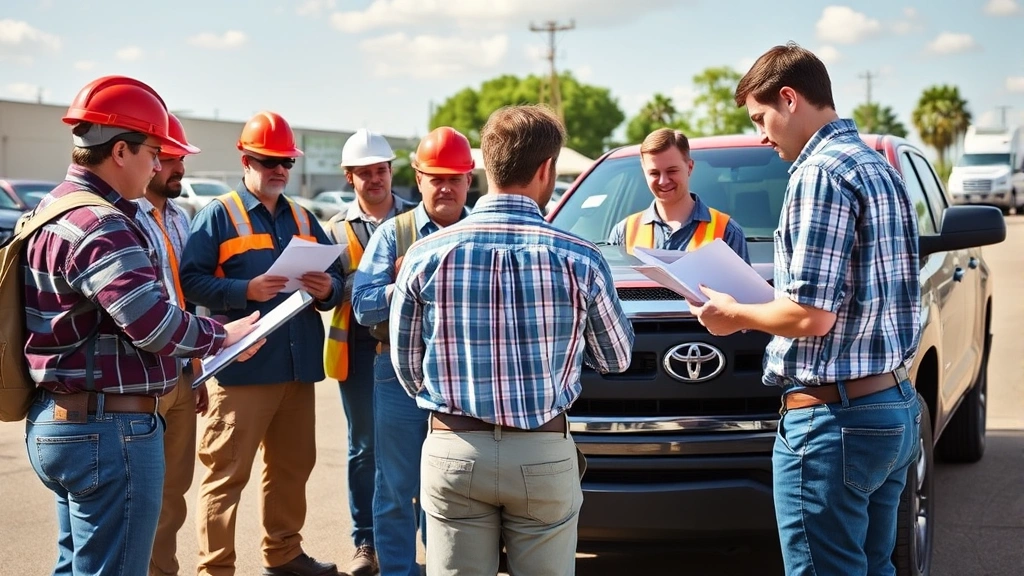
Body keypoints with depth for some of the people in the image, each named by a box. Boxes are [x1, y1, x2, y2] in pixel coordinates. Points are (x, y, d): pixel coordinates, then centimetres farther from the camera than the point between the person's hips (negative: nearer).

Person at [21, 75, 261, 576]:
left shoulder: (59, 208, 13)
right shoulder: (99, 225, -21)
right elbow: (155, 323, -26)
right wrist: (223, 336, -8)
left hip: (60, 420, 11)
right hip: (108, 429, -11)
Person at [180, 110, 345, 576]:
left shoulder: (303, 219, 18)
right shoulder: (219, 215, -1)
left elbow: (336, 277, 17)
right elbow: (192, 280, -11)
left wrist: (328, 288, -6)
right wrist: (246, 290, -22)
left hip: (298, 366, 6)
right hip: (242, 366, -6)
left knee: (292, 466, 14)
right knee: (227, 472, -3)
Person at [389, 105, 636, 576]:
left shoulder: (425, 255, -3)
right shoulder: (579, 259, -6)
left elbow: (406, 365, 6)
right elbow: (616, 359, 8)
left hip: (453, 450, 1)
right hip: (545, 453, -1)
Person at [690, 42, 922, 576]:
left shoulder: (820, 174, -15)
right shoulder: (879, 167, 15)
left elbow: (812, 314, -21)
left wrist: (734, 315, -4)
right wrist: (769, 301, 17)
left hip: (835, 417, -10)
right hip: (896, 407, 10)